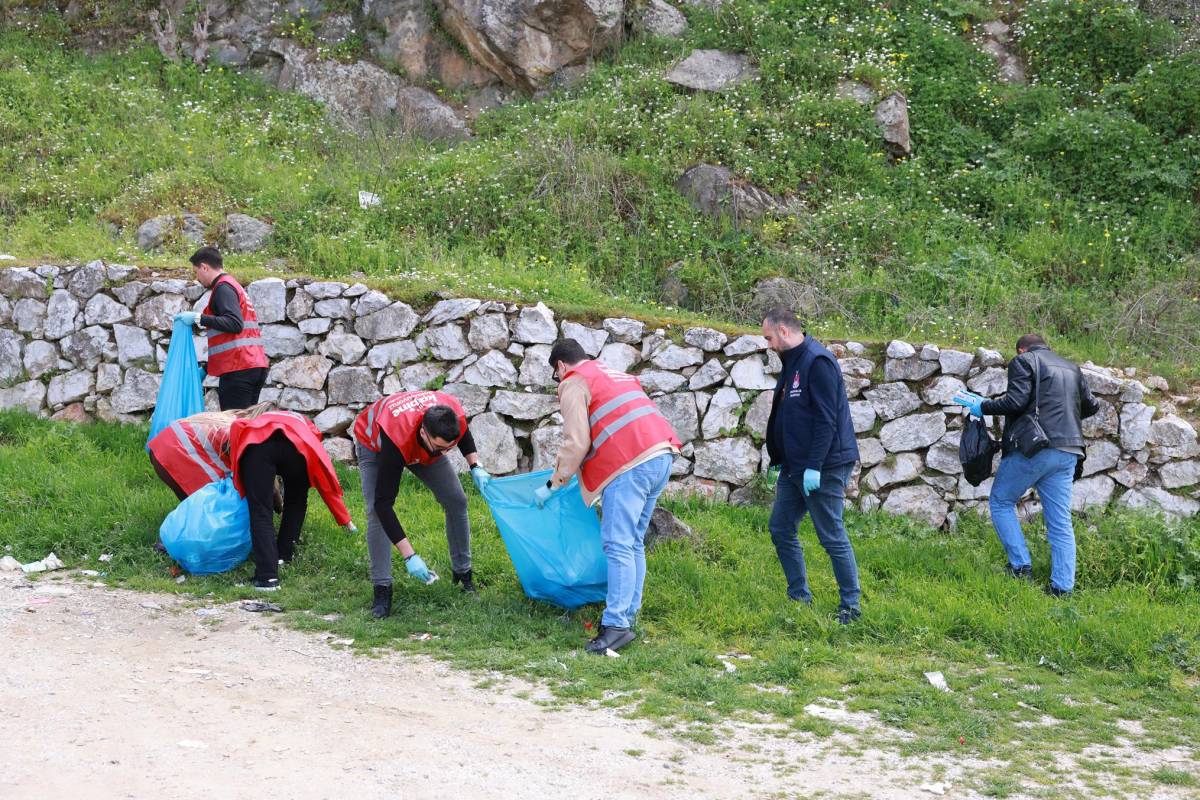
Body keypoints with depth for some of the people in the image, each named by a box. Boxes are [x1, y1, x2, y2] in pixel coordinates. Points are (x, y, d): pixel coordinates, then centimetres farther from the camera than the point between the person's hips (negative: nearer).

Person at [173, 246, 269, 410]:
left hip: (238, 370, -10)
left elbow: (234, 323, -20)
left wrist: (199, 318, -18)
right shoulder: (233, 285, 24)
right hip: (255, 366, 10)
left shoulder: (223, 287, -6)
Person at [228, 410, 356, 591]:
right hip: (296, 447, 0)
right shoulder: (306, 428, 42)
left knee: (260, 513, 1)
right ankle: (283, 554, 27)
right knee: (296, 502, 30)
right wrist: (346, 520, 46)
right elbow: (327, 483, 39)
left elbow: (237, 426, 25)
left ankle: (267, 576, -10)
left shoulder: (259, 420, 48)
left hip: (256, 442, 0)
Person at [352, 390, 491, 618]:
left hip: (420, 445, 5)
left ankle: (463, 573, 13)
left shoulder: (454, 413, -36)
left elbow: (463, 432, -5)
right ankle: (382, 589, -16)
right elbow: (383, 503, -44)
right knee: (376, 512, -23)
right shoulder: (396, 439, -48)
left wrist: (476, 467, -19)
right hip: (374, 444, -4)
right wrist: (409, 556, -47)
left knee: (457, 501, -2)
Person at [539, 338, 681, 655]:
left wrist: (553, 484, 3)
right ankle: (630, 614, 16)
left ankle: (616, 625, -16)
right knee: (634, 542, 15)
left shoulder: (574, 383, 3)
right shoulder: (616, 374, 30)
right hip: (662, 455, 9)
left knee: (617, 544, -11)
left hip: (631, 465, -9)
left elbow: (576, 443, -5)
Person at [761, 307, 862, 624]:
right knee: (781, 529, 12)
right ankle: (799, 597, 21)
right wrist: (779, 462, 20)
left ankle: (851, 605, 6)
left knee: (832, 537, -4)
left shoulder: (818, 362, -16)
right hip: (795, 467, 10)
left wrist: (814, 466, -24)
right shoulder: (792, 363, 14)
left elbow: (826, 419, -21)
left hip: (823, 467, -10)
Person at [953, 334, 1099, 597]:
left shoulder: (1023, 361, 0)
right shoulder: (1072, 368, 21)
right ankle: (1062, 587, 2)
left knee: (1001, 502, 11)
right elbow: (1090, 406, 23)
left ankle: (1021, 566, 1)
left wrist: (983, 406, -1)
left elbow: (1016, 401, -13)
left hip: (1032, 447, -6)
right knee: (1060, 522, 7)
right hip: (1068, 452, 6)